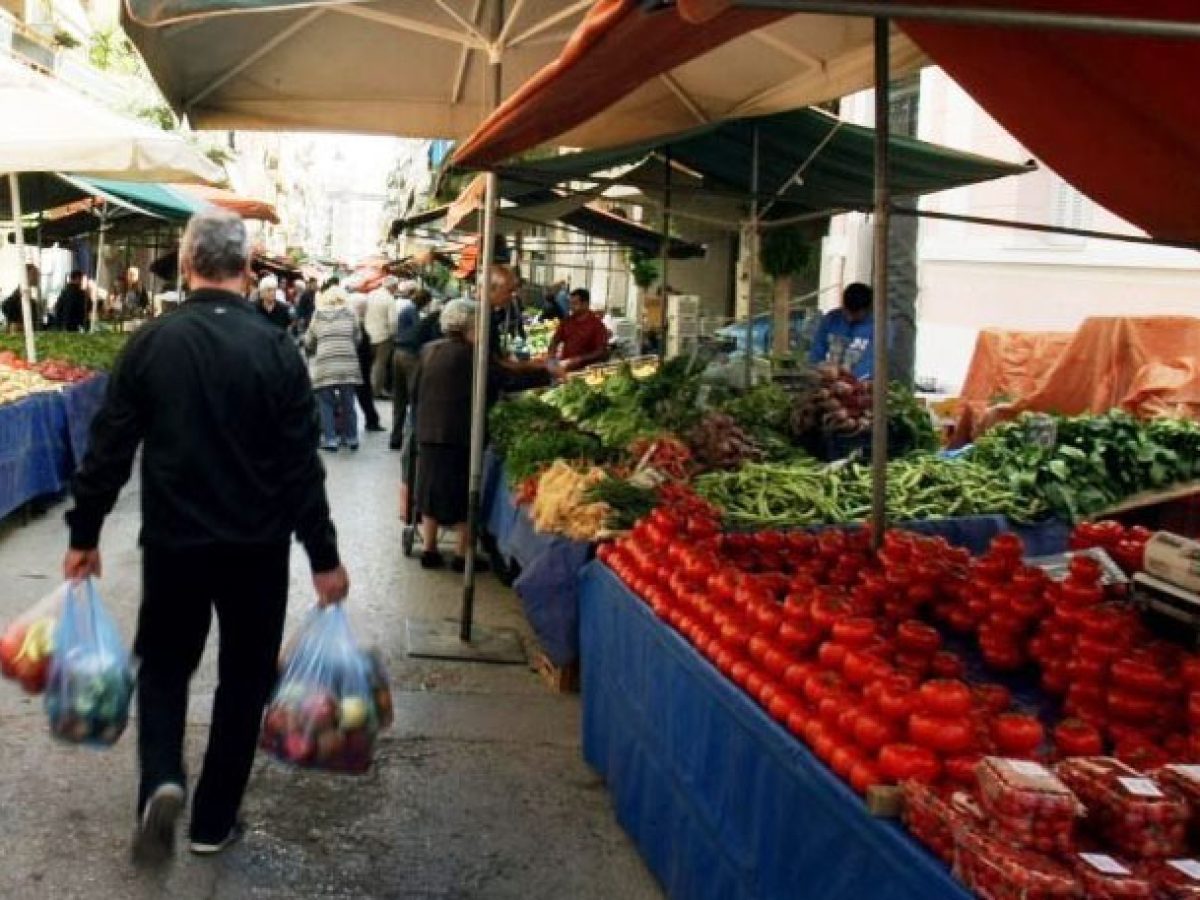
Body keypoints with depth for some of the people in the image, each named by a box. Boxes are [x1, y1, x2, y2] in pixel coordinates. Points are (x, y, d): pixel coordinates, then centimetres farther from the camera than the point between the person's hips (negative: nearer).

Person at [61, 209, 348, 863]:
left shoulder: (149, 343, -7)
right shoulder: (277, 351, -10)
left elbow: (109, 449, -3)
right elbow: (301, 467, -9)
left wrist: (84, 535, 8)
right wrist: (324, 557, -2)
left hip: (172, 541, 1)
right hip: (257, 547, -1)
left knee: (163, 664, 21)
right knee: (243, 678, 15)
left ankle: (160, 783, -1)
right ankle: (214, 821, 22)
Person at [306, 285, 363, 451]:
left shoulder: (318, 314, 9)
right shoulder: (349, 313, 8)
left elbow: (309, 342, 15)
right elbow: (357, 338, 9)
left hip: (324, 365, -1)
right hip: (348, 364, 1)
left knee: (326, 403, 8)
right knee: (348, 403, 11)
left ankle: (330, 439, 5)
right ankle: (351, 437, 19)